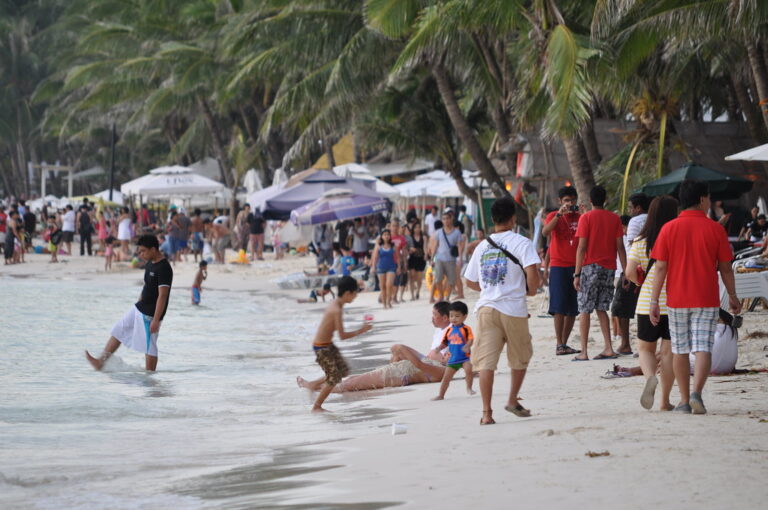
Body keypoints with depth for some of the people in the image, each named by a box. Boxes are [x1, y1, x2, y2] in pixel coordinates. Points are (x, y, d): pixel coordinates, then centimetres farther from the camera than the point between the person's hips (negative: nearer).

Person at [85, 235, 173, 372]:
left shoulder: (164, 269, -21)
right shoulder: (150, 264, 8)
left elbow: (162, 296, -24)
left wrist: (156, 320, -26)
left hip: (150, 314, -10)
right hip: (139, 309, 10)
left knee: (149, 346, -3)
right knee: (118, 331, 13)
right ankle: (101, 362, 17)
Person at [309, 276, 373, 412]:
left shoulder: (336, 304, 4)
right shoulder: (337, 310, -26)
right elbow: (342, 336, -25)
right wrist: (360, 331, -17)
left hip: (328, 345, 9)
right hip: (321, 348, -9)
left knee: (344, 371, 14)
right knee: (334, 378, -3)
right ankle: (316, 407, 7)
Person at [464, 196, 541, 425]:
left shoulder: (482, 246, 11)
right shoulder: (521, 243, -3)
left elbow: (470, 281, 16)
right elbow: (532, 272, -16)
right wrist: (531, 290, 2)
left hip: (486, 307, 3)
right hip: (514, 308, -3)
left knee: (485, 361, -2)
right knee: (520, 357, 19)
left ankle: (486, 412, -7)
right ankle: (513, 400, 21)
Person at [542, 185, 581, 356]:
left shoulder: (580, 218, 11)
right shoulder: (554, 216, 1)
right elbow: (545, 232, -18)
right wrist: (560, 214, -25)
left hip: (576, 266, 4)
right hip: (559, 266, -4)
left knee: (573, 308, 5)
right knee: (559, 307, -9)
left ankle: (564, 344, 12)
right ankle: (559, 344, -8)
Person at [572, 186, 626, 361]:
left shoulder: (586, 218, -5)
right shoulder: (615, 218, 6)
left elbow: (581, 247, -9)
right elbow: (620, 246, 3)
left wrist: (577, 274, -8)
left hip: (590, 267, -4)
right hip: (609, 268, 4)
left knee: (584, 310, 0)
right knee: (601, 308, 14)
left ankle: (583, 352, -5)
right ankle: (608, 349, 6)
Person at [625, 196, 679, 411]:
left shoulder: (641, 241, -3)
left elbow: (630, 272, -9)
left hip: (647, 303, 1)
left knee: (645, 348, 17)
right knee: (668, 352, 9)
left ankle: (650, 377, -13)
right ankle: (665, 401, 11)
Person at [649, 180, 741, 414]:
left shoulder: (669, 228, -2)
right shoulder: (715, 229, -4)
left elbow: (660, 267, -4)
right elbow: (725, 267, 1)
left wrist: (654, 301, -1)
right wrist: (732, 296, 14)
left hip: (677, 300, 1)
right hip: (707, 299, -1)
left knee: (679, 350, 10)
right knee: (703, 348, -2)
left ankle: (685, 401, 13)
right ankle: (697, 393, -21)